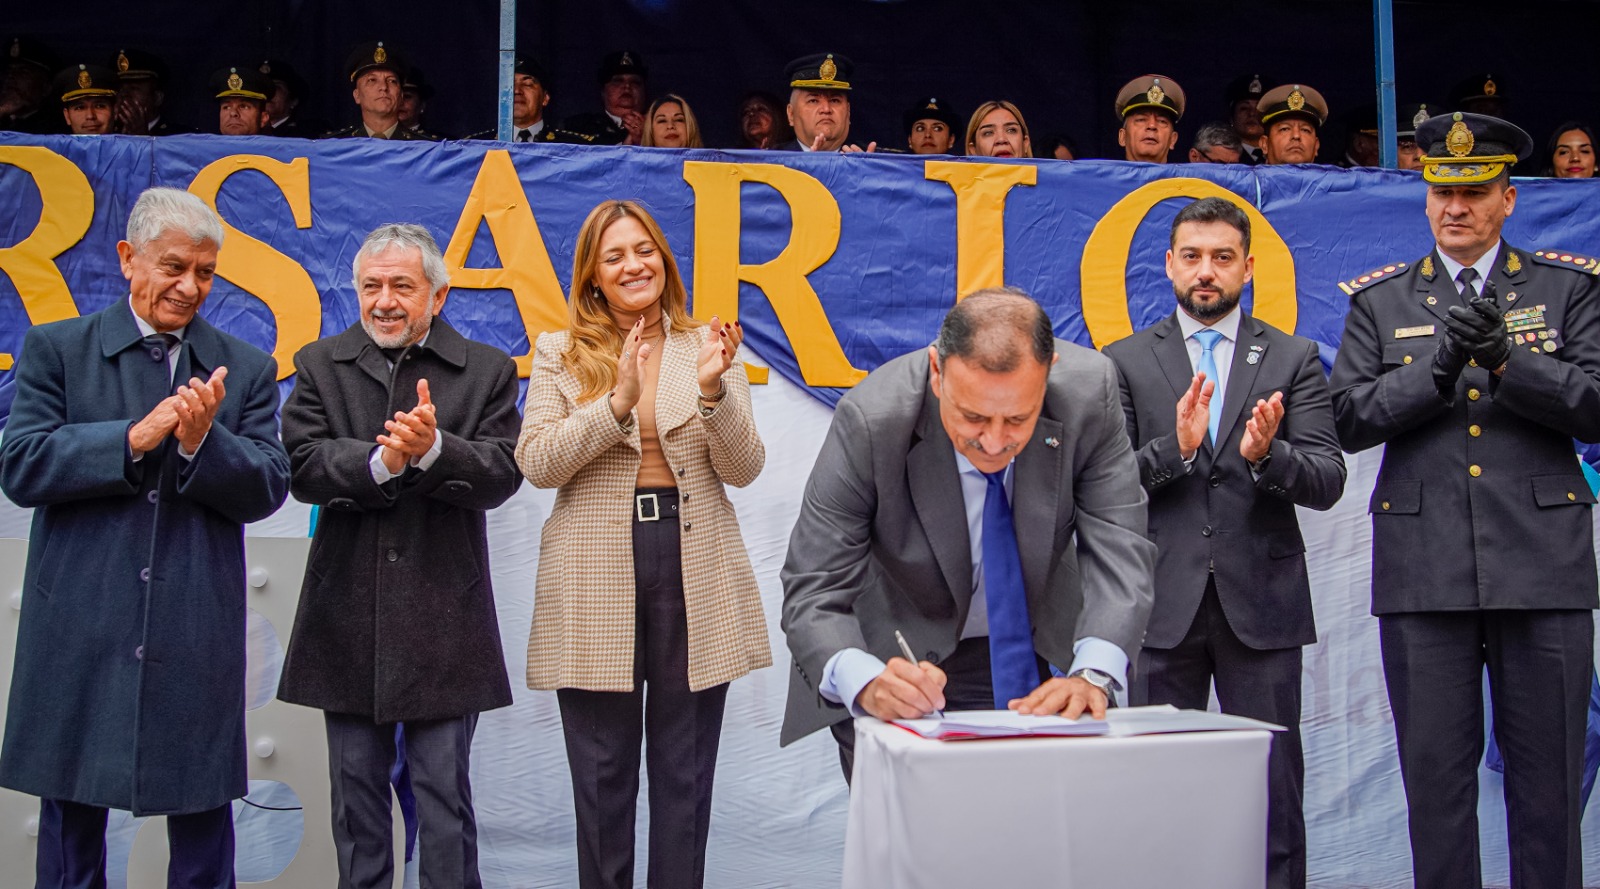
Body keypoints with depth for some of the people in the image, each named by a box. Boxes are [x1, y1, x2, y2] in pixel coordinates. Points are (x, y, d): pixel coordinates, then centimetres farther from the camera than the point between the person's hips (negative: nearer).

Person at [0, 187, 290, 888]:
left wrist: (200, 442, -17)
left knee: (203, 822, 9)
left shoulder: (246, 369, 8)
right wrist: (135, 437, -16)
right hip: (81, 633, -1)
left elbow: (267, 490, 0)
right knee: (71, 820, 11)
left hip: (198, 639, 1)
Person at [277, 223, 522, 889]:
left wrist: (433, 449, -25)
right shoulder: (320, 366, 7)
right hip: (348, 615, 2)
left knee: (444, 790, 5)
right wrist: (382, 462, -21)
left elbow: (501, 474, -8)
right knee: (356, 788, 13)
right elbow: (302, 467, -6)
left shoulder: (487, 370, 3)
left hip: (443, 618, -2)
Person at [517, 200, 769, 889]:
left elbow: (743, 469, 0)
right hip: (595, 575, 0)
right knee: (601, 772, 8)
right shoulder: (561, 354, 6)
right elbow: (537, 463, -6)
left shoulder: (707, 348, 7)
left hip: (694, 569, 1)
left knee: (685, 771, 8)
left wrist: (712, 390, -17)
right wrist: (617, 400, -17)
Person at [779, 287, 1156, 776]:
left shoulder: (1090, 389, -23)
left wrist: (1093, 674, -39)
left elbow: (1118, 551, -21)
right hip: (903, 658, -2)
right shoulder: (869, 420, -29)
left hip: (1044, 653, 2)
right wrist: (865, 683, -47)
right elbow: (813, 591, -27)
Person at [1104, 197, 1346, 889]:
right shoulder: (1126, 362, 7)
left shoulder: (1293, 360, 8)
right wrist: (1175, 448, -18)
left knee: (1274, 791, 3)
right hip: (1162, 604, 0)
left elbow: (1327, 482, -1)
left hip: (1261, 604, 0)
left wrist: (1268, 455, -21)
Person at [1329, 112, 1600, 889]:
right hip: (1424, 572, 1)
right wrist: (1438, 369, -13)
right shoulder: (1380, 301, 11)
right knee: (1435, 774, 5)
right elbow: (1349, 418, 0)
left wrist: (1506, 360, -15)